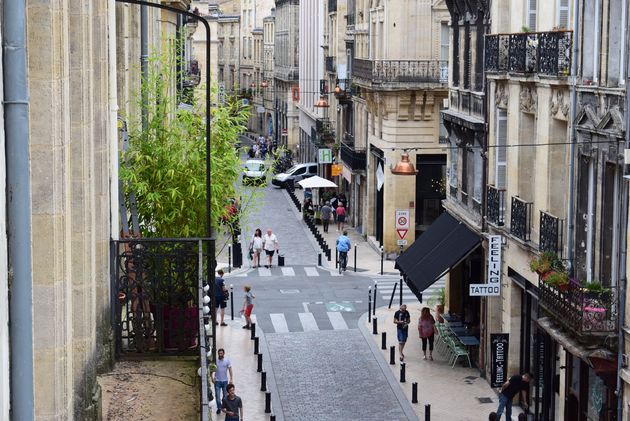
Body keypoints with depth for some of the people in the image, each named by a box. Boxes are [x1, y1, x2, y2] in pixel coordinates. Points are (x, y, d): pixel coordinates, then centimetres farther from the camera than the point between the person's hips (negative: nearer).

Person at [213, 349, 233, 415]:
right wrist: (212, 377, -14)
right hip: (217, 381, -1)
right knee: (217, 395, -2)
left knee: (225, 395, 10)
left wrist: (231, 379, -8)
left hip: (225, 380, 1)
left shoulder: (227, 361, -3)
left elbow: (230, 370, -2)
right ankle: (219, 408, 9)